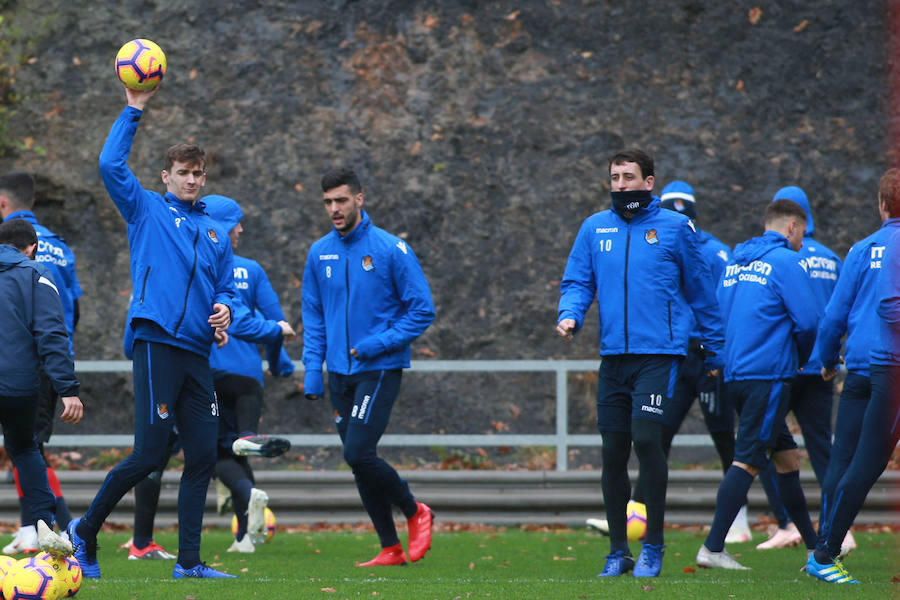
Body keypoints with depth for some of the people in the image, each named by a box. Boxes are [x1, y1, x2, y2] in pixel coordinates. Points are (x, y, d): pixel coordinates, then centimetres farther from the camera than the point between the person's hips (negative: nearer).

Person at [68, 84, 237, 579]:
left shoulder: (215, 233, 21)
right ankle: (85, 531, 8)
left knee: (203, 455, 1)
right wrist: (133, 111, -4)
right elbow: (111, 165, -6)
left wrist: (224, 307, 2)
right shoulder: (147, 210, 7)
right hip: (157, 345, -6)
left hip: (197, 351, 6)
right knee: (150, 453, -10)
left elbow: (226, 287, 25)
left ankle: (189, 561, 6)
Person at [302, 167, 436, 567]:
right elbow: (313, 318, 14)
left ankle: (415, 513, 5)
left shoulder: (391, 249, -7)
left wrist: (378, 344, -15)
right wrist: (312, 370, 4)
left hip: (380, 369, -6)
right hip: (340, 374, 6)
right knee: (359, 461, 5)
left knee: (358, 453, -17)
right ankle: (390, 548, 13)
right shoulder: (319, 253, 8)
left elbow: (422, 310, -6)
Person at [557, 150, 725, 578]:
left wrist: (714, 350, 11)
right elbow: (577, 282, 12)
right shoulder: (594, 228, 11)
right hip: (614, 356, 4)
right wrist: (570, 315, -10)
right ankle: (618, 551, 14)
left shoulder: (675, 228, 3)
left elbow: (700, 290, 9)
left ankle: (653, 546, -5)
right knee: (613, 451, 4)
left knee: (646, 438, -17)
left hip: (660, 353, -4)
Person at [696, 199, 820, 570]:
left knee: (787, 457, 15)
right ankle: (713, 548, -18)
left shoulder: (735, 263, 16)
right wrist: (802, 359, 9)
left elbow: (719, 315, 22)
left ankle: (815, 546, 22)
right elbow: (807, 322, -11)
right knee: (748, 460, -11)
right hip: (769, 375, -8)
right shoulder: (787, 262, -7)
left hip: (735, 373, 8)